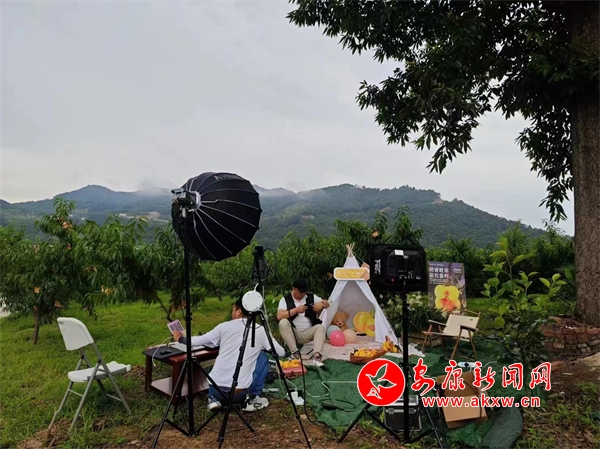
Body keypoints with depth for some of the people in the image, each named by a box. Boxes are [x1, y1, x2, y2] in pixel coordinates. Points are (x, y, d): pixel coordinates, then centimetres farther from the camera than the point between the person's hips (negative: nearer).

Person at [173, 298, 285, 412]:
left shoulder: (225, 326, 3)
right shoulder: (260, 330, 1)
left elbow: (196, 341, 9)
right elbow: (281, 352, 8)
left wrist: (180, 338, 31)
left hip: (216, 389, 2)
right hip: (240, 392, -2)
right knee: (262, 356, 20)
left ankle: (214, 399, 13)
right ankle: (252, 398, 14)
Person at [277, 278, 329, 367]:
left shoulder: (311, 297, 4)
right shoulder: (285, 299, -4)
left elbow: (327, 304, 8)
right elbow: (279, 316, -17)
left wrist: (321, 304, -16)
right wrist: (296, 310, -23)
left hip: (308, 333, 2)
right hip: (293, 333, -2)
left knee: (320, 327, -26)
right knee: (283, 322, -29)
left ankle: (316, 356, -38)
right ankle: (295, 352, -27)